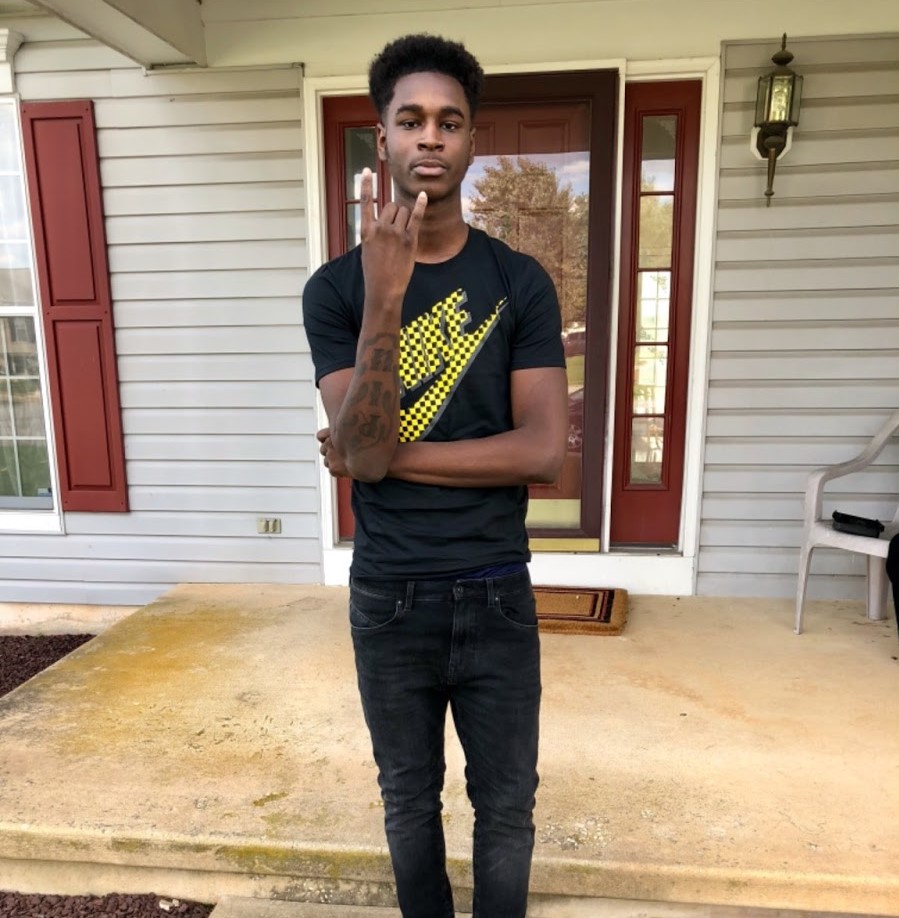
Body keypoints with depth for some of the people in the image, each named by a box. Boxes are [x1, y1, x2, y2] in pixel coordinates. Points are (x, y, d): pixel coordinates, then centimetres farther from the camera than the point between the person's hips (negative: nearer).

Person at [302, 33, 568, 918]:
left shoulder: (520, 282, -4)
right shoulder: (337, 287, -5)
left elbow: (544, 449, -13)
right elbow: (361, 452, -17)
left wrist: (389, 455, -14)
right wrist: (385, 296, -28)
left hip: (497, 594, 0)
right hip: (388, 598, 1)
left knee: (506, 806, 16)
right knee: (409, 801, 21)